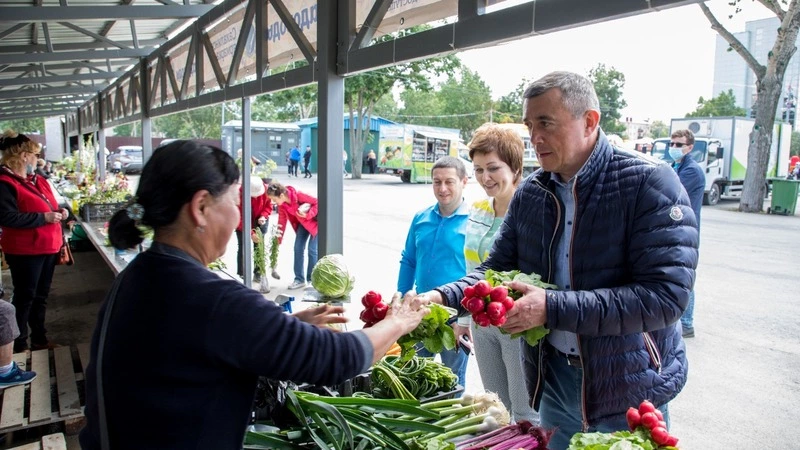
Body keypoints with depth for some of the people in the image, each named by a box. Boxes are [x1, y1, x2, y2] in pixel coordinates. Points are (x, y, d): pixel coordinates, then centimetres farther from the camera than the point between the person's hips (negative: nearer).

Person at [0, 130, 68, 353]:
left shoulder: (38, 180, 13)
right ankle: (18, 345, 15)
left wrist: (59, 212, 3)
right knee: (25, 297, 2)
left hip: (48, 247, 9)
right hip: (25, 251, -9)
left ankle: (39, 339, 29)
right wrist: (44, 217, -24)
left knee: (41, 295, 17)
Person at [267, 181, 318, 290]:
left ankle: (312, 280, 4)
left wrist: (308, 215, -37)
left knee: (312, 250, -8)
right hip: (302, 223, 7)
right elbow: (282, 222, -4)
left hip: (315, 221, -6)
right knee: (298, 248, 0)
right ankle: (299, 279, 9)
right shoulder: (281, 205, -12)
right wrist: (278, 240, -4)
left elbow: (318, 203, -25)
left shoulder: (298, 195, -33)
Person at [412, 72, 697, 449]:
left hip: (626, 390, -4)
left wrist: (553, 308, -29)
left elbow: (666, 294, -24)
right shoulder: (529, 193, 0)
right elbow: (499, 267, 6)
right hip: (555, 377, 5)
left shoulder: (649, 183, -17)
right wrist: (442, 297, -14)